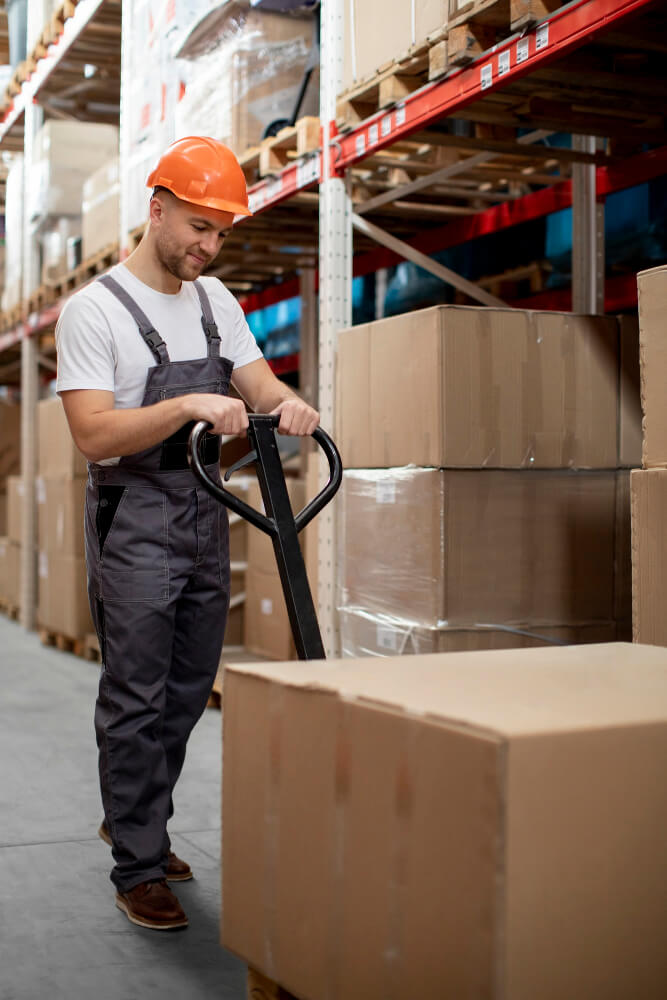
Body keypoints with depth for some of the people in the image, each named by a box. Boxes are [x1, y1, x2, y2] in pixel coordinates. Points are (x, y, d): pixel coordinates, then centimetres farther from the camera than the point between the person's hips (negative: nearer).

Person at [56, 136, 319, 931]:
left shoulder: (215, 301, 10)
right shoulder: (94, 310, -11)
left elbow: (257, 383, 8)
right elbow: (95, 435, -19)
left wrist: (285, 404, -15)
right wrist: (186, 406, -31)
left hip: (206, 515, 7)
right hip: (134, 520, -7)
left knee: (189, 690, 14)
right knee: (136, 700, -1)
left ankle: (134, 821, 33)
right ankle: (138, 870, 11)